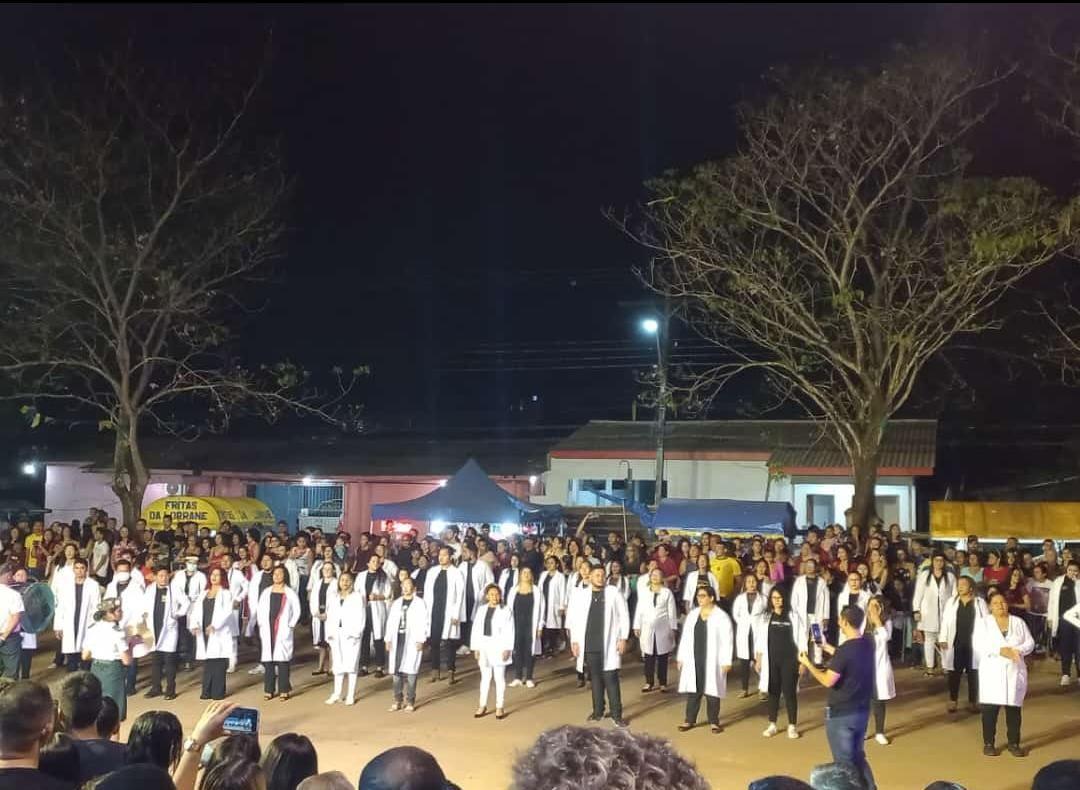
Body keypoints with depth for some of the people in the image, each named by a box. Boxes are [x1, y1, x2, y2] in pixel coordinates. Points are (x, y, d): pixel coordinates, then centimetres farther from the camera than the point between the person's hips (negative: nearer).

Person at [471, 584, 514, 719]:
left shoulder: (506, 610, -6)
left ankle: (500, 707, 12)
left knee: (499, 677, 4)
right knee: (485, 677, 12)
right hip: (484, 647, 4)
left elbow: (509, 631, -8)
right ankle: (483, 706, 19)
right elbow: (476, 629, 6)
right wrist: (476, 648, 2)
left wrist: (507, 649, -13)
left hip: (499, 648, -4)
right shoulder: (481, 609, 6)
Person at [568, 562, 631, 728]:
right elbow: (574, 619, 8)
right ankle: (598, 711, 22)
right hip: (590, 645, 3)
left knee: (611, 679, -3)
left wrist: (623, 638, -6)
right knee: (596, 679, 12)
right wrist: (574, 641, 3)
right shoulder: (582, 596, 4)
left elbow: (624, 616, -1)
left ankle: (616, 714, 2)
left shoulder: (614, 593, -2)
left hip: (609, 644, -2)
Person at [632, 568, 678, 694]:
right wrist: (637, 626, 3)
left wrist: (673, 628, -1)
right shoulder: (644, 592, 6)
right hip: (647, 629, 1)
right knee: (648, 657, 2)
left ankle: (663, 683, 12)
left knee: (662, 657, 4)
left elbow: (671, 611, 2)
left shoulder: (667, 592, 1)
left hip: (662, 629, -1)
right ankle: (649, 682, 10)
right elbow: (639, 610, 7)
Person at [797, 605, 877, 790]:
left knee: (844, 762, 8)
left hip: (841, 714, -7)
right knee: (857, 756, 23)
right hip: (862, 711, 8)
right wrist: (828, 648, 24)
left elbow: (828, 681, -23)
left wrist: (808, 664, -10)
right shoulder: (867, 645, -1)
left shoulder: (844, 650, -25)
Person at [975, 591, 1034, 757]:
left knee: (1014, 709, 6)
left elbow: (1030, 642, 4)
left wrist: (1017, 650, -16)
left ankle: (1014, 743, 16)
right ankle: (988, 743, 9)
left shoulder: (1019, 622, 8)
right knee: (990, 709, -1)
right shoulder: (983, 623, 1)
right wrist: (1000, 650, -20)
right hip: (992, 672, -2)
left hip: (1014, 671, 2)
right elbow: (978, 645, -10)